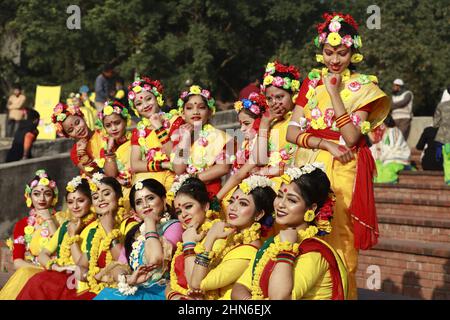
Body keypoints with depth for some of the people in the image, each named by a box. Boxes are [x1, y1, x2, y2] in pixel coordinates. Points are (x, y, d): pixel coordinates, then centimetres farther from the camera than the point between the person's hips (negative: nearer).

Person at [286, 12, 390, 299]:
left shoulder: (363, 88, 0)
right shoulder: (311, 83, 11)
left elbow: (351, 137, -13)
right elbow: (292, 132, 2)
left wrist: (334, 93, -15)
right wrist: (326, 144, -13)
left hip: (342, 171, -3)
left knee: (337, 241, -4)